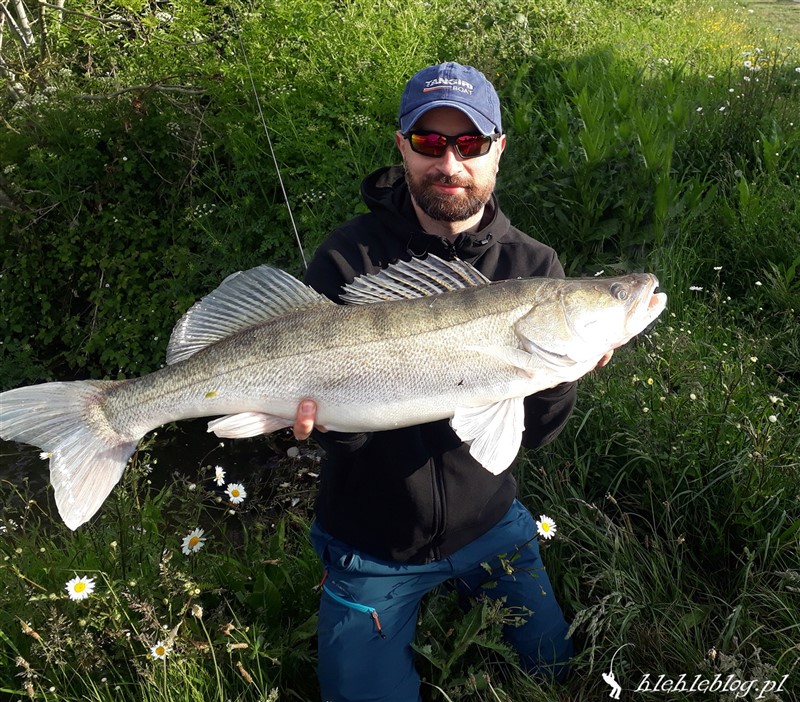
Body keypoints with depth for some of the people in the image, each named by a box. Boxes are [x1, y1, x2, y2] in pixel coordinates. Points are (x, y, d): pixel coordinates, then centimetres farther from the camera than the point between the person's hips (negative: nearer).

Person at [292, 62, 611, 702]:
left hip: (486, 524, 3)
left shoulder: (532, 267, -10)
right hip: (371, 542, -2)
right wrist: (323, 416, -40)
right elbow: (342, 428, -17)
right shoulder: (349, 259, -17)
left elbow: (534, 432, -14)